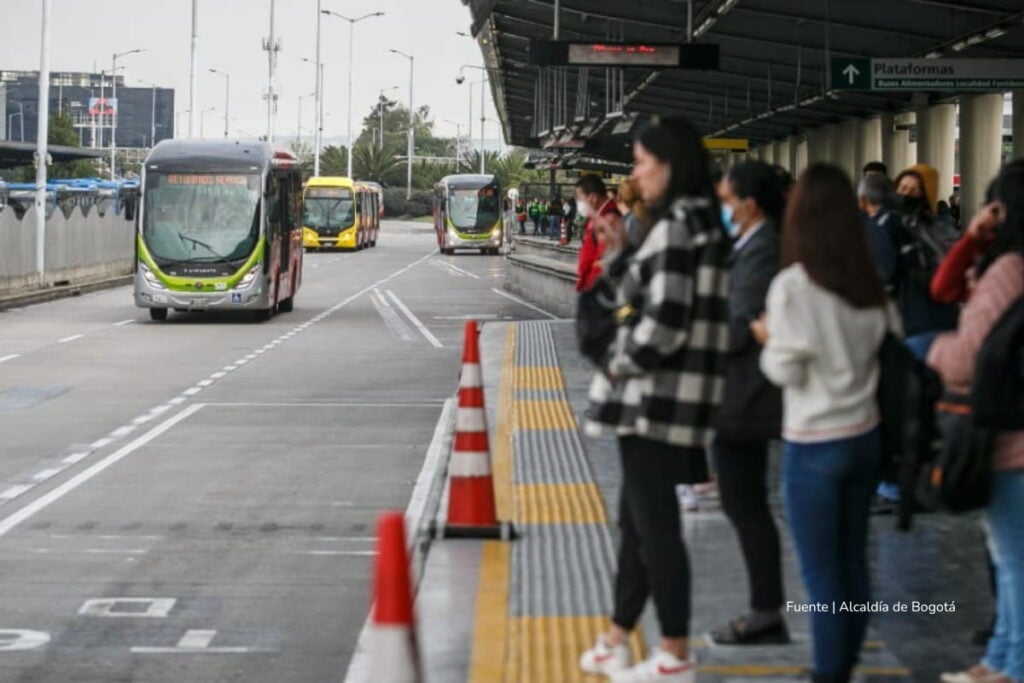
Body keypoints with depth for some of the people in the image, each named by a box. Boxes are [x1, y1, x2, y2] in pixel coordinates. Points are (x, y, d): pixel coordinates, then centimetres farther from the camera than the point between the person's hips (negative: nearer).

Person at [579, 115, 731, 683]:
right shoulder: (700, 224, 13)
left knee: (654, 524, -3)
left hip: (656, 397, -10)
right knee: (636, 517, 17)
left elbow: (664, 321, -24)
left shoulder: (675, 227, -17)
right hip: (670, 396, 10)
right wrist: (620, 255, 12)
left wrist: (619, 366, -10)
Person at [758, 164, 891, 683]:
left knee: (821, 573, 1)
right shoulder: (868, 281, 2)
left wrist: (767, 340, 5)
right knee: (853, 564, 13)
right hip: (865, 435, 6)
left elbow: (785, 369, -14)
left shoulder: (793, 284, -15)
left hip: (814, 443, -6)